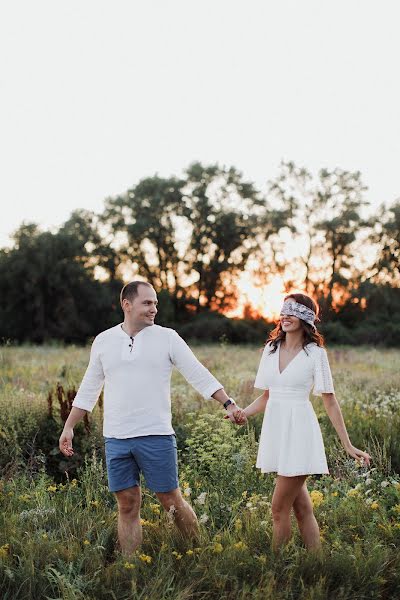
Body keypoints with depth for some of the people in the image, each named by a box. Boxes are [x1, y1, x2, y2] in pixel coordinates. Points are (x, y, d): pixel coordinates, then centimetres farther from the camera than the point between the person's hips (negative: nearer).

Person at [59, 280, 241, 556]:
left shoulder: (167, 337, 0)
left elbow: (199, 375, -1)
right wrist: (69, 427, 13)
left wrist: (229, 403, -11)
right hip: (116, 438, 2)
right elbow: (89, 389, 15)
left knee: (171, 501, 3)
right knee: (128, 506, 7)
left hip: (156, 435, -2)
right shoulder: (104, 341, 7)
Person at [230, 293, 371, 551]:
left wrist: (348, 445, -5)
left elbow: (330, 401, -4)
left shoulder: (315, 353, -5)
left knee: (279, 508, -5)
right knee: (302, 508, 11)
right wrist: (244, 412, -5)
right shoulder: (271, 348, 10)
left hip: (299, 431, -5)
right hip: (275, 430, 5)